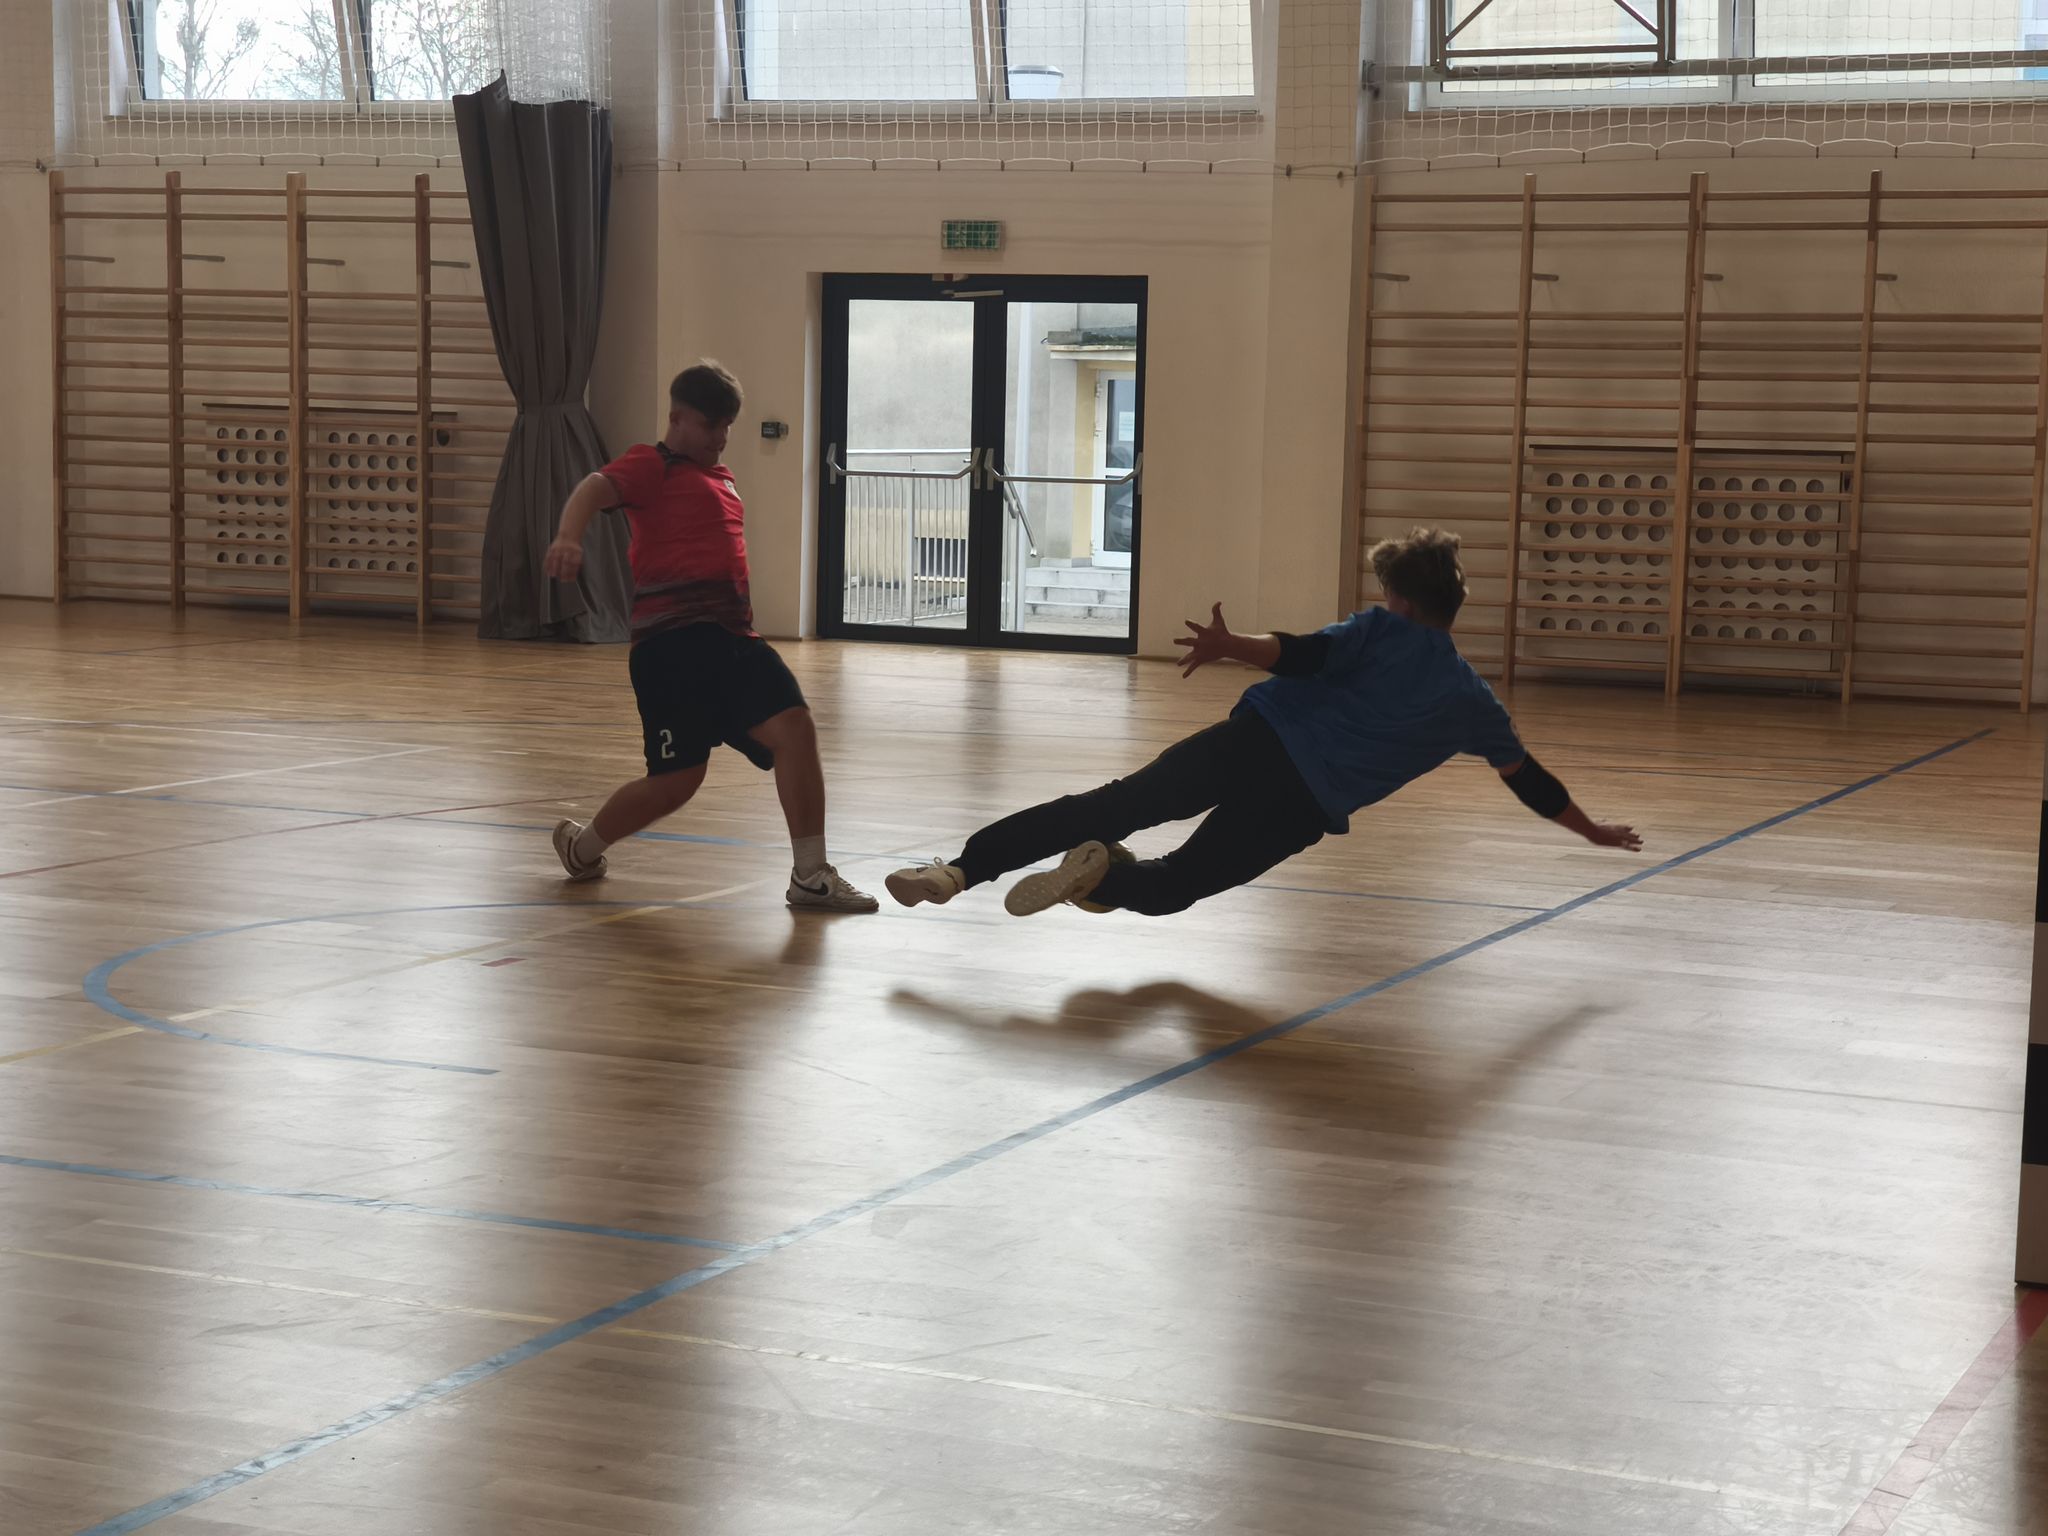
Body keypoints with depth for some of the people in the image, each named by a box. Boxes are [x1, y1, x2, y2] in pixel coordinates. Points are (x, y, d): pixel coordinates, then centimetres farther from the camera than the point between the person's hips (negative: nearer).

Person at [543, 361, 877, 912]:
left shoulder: (720, 476, 25)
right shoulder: (652, 464, 0)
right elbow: (595, 489, -20)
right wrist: (568, 537, -40)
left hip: (730, 635, 7)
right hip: (672, 639, -7)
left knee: (795, 727, -13)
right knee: (677, 779, -6)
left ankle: (811, 876, -7)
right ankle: (580, 846, 23)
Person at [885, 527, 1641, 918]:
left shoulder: (1382, 631, 12)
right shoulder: (1473, 701, 16)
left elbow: (1303, 654, -8)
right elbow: (1528, 779, 25)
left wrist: (1231, 646, -15)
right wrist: (1595, 830, 38)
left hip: (1258, 737, 0)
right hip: (1306, 807, 0)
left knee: (1111, 804, 3)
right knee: (1172, 884, 15)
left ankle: (961, 868, -14)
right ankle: (1102, 873, -21)